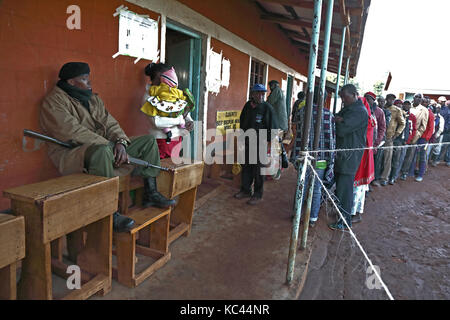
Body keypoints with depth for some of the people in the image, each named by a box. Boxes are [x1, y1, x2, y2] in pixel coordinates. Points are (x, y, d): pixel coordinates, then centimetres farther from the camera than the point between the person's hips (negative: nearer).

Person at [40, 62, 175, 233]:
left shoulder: (93, 99, 19)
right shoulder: (54, 101, -6)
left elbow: (110, 124, 10)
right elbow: (74, 132, -20)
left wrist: (120, 142, -12)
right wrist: (110, 146, -23)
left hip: (103, 148, 9)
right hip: (71, 153, -8)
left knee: (149, 141, 4)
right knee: (102, 151, -44)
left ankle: (151, 193, -1)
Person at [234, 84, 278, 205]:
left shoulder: (267, 108, -12)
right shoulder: (247, 106, 6)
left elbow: (273, 128, -11)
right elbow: (242, 122, 19)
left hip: (260, 144, -6)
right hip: (247, 142, 6)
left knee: (258, 170, 1)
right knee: (246, 167, 14)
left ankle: (258, 195, 14)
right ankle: (245, 190, 30)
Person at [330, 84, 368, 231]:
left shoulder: (360, 112, -16)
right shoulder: (347, 109, 16)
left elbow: (342, 130, -22)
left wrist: (336, 120, -3)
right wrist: (338, 120, -7)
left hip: (350, 155, -9)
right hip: (341, 152, 9)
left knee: (344, 188, -5)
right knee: (339, 184, 19)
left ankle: (345, 221, 4)